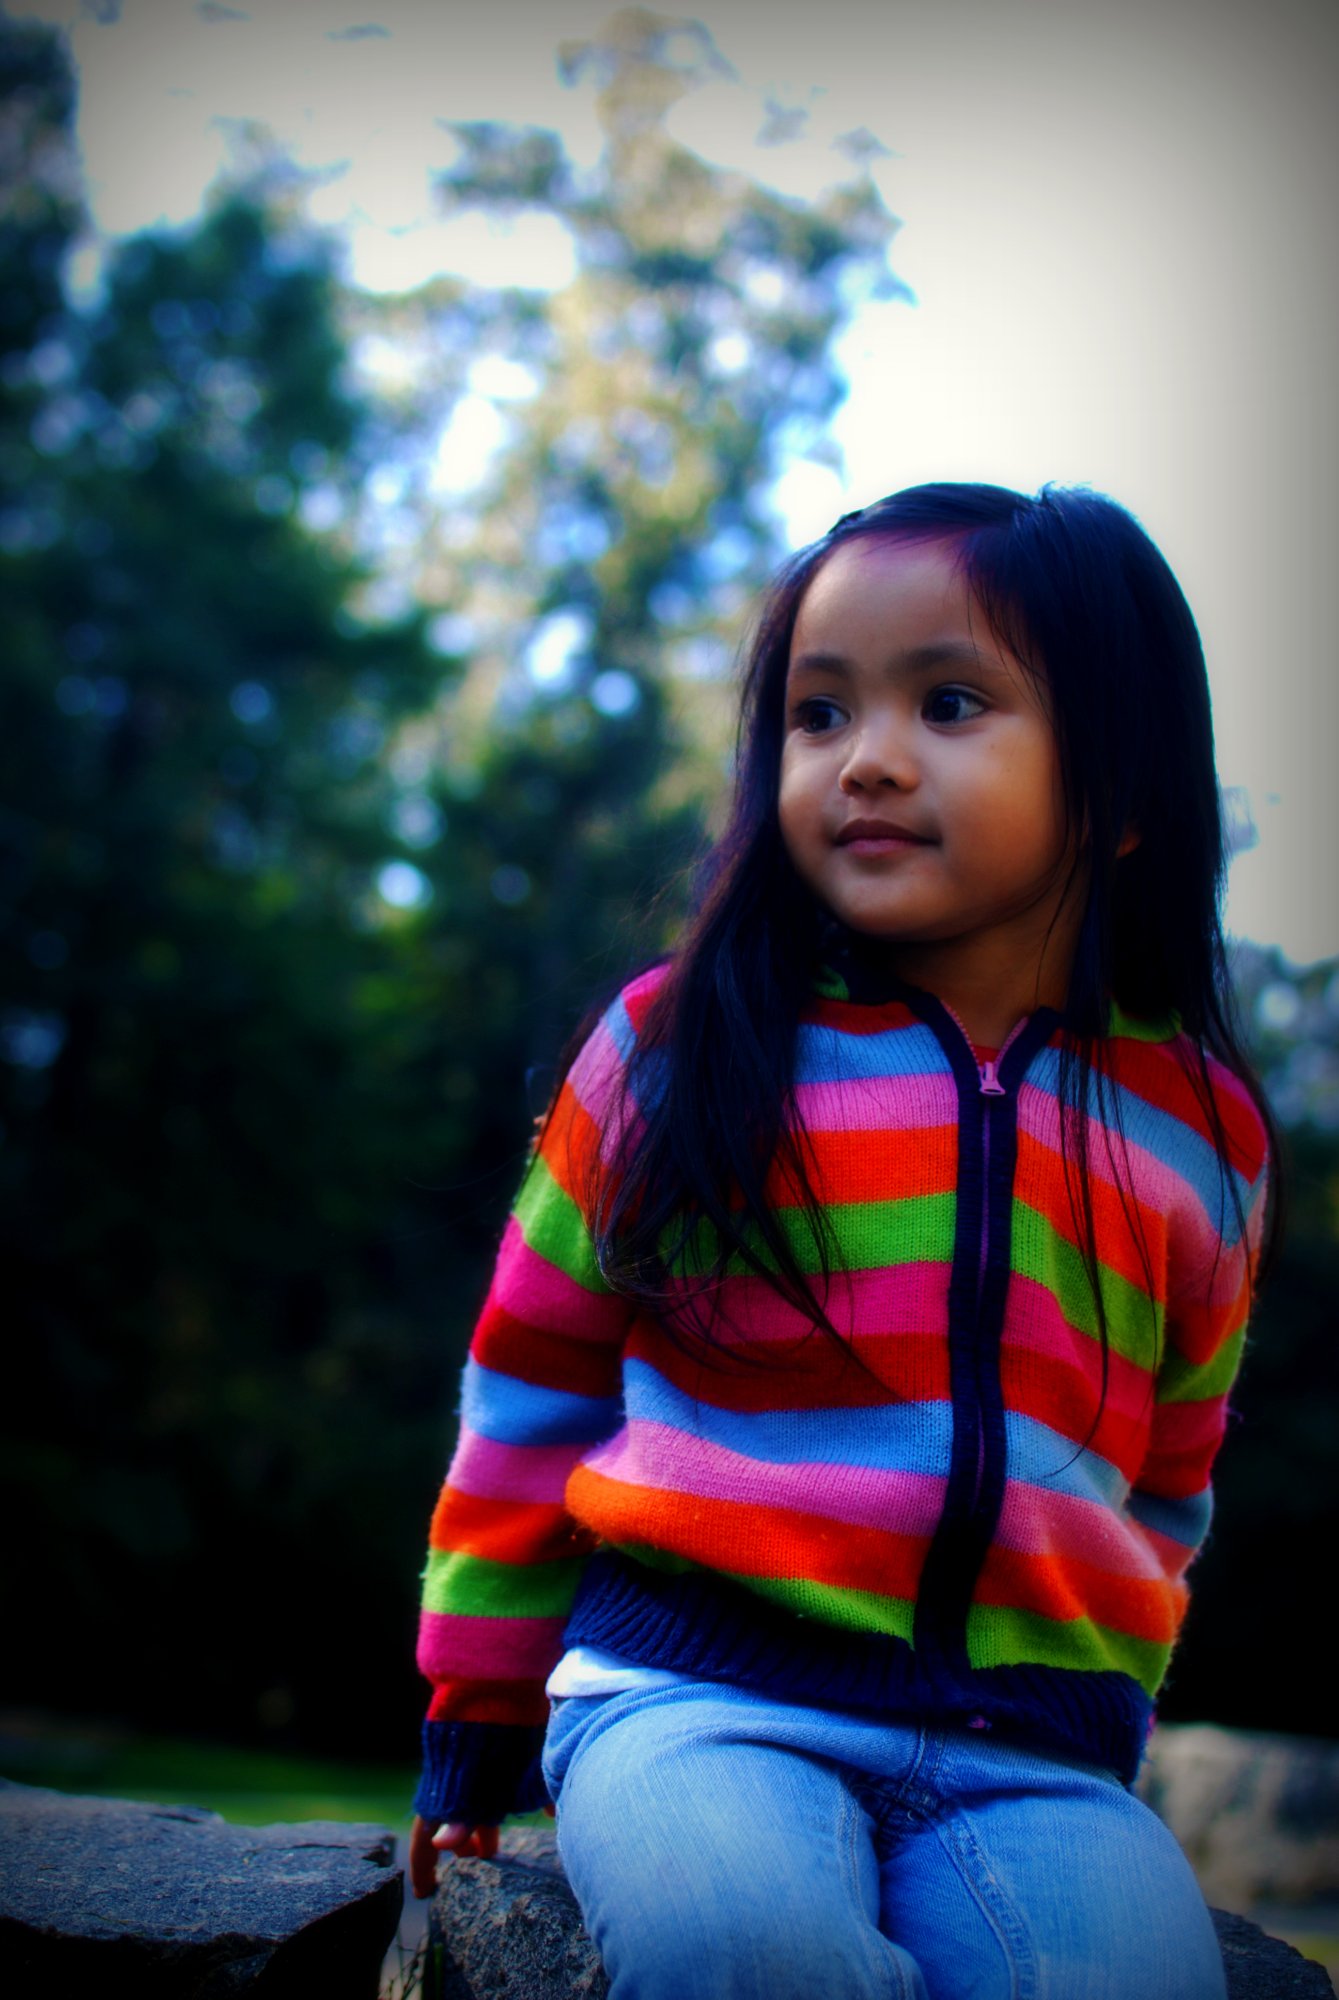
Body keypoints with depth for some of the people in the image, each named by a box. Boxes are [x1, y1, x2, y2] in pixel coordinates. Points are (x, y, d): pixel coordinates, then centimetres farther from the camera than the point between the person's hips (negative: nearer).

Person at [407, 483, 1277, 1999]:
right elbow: (531, 1388, 13)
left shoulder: (1197, 1127, 11)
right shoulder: (678, 1045, 4)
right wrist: (481, 1719, 16)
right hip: (697, 1693, -1)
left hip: (1028, 1748, 2)